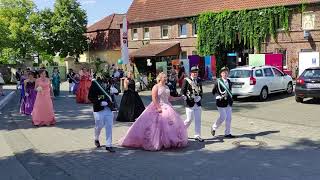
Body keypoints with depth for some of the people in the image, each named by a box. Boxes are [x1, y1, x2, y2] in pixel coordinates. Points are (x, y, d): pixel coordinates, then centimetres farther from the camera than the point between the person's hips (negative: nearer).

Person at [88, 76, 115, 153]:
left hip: (109, 108, 3)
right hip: (99, 109, -3)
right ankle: (96, 139, 37)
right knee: (99, 126, 7)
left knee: (109, 126, 2)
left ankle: (109, 145, 10)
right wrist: (100, 102, -19)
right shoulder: (95, 83, -6)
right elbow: (90, 97, -9)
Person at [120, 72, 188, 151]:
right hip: (158, 107, -7)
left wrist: (179, 98, 17)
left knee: (170, 122, 3)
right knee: (157, 124, -10)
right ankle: (155, 142, 0)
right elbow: (154, 99, -15)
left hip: (167, 107, 7)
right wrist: (158, 108, -22)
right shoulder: (156, 87, -7)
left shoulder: (166, 87, 14)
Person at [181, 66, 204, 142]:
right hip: (189, 103, -5)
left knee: (198, 120, 5)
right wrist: (184, 97, -23)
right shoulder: (186, 80, -5)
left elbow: (201, 91, 15)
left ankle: (197, 136, 15)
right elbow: (182, 91, -6)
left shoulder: (199, 81, 11)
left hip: (198, 104, 5)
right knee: (189, 120, 0)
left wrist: (199, 97, -3)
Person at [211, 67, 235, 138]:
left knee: (229, 118, 6)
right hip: (221, 102, -6)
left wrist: (231, 99, 11)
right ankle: (214, 128, 17)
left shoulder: (229, 81, 10)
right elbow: (213, 91, -6)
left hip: (229, 102, 6)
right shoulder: (218, 81, -8)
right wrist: (220, 96, -18)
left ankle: (227, 133, 15)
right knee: (223, 117, -7)